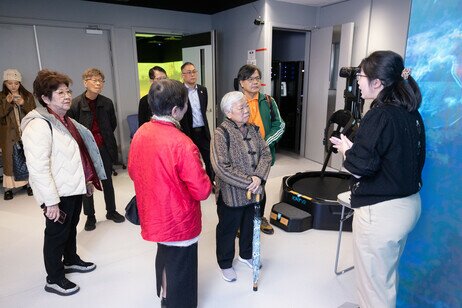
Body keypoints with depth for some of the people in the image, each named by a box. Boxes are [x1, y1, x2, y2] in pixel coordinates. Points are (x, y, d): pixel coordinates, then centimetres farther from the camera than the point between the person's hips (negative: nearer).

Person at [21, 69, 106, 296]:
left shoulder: (64, 120, 9)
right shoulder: (38, 125, -21)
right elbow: (38, 168, -26)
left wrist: (87, 179, 20)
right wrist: (50, 201, -26)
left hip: (74, 187, 9)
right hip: (59, 193, -9)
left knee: (71, 227, 24)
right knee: (56, 234, 8)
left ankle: (71, 260, 45)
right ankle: (54, 279, 26)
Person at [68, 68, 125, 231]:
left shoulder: (107, 103, -3)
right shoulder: (75, 104, -11)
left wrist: (105, 138, 7)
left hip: (104, 148, 3)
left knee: (107, 181, 14)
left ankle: (111, 211, 32)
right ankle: (90, 216, 25)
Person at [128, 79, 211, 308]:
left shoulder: (140, 133, -6)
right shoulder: (181, 144, -29)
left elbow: (133, 172, 8)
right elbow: (202, 191, -24)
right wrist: (206, 181, -4)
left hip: (154, 215, 8)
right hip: (178, 221, -8)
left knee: (165, 257, 31)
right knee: (180, 270, 14)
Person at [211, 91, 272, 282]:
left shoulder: (252, 129, 2)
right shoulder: (221, 133, -18)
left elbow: (266, 154, 0)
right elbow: (221, 167, -24)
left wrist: (258, 177, -17)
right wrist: (248, 183, -22)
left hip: (254, 191, 6)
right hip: (231, 194, -6)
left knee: (249, 225, 23)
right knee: (228, 229, 14)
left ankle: (246, 255, 49)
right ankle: (225, 264, 36)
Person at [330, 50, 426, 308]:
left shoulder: (379, 116, -21)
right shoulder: (412, 113, 4)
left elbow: (360, 168, -23)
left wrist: (347, 148, -3)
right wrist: (358, 147, 10)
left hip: (381, 211, -9)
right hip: (410, 204, 9)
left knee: (373, 283, 11)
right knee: (388, 277, 28)